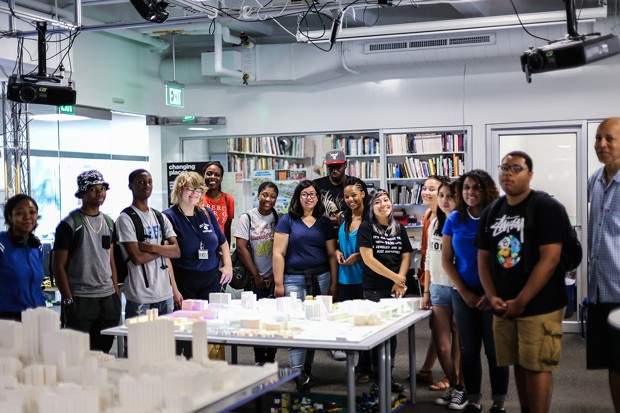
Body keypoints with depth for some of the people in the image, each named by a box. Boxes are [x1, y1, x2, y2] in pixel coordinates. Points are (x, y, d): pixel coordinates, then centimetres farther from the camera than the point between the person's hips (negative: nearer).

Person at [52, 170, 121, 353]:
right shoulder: (69, 224, -6)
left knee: (104, 350, 9)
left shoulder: (108, 222, 13)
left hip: (108, 298, 6)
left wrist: (116, 293, 11)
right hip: (80, 299, -5)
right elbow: (58, 265, -7)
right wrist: (68, 301, -12)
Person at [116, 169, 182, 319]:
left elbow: (176, 252, 3)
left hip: (165, 294, 6)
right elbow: (137, 258, -13)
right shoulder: (126, 218, -5)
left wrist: (152, 247, -13)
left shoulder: (161, 217, 13)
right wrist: (164, 248, -1)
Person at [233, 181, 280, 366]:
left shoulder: (279, 219, 4)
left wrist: (275, 275, -4)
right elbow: (241, 248, -5)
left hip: (274, 278, 1)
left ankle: (271, 358, 11)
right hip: (254, 279, -1)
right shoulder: (247, 218, -1)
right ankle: (259, 360, 11)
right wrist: (256, 276, -6)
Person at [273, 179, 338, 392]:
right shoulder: (287, 220, 2)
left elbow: (332, 254, 11)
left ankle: (307, 367, 18)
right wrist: (278, 283, -8)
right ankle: (298, 373, -11)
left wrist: (334, 283, 5)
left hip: (320, 278, 3)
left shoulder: (324, 222, 10)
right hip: (294, 279, -3)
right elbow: (278, 253, -2)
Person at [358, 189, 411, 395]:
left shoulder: (399, 229, 10)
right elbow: (368, 258, -10)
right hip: (374, 289, -4)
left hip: (396, 288, 4)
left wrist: (400, 281, -8)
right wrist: (394, 276, -11)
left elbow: (406, 256, 8)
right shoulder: (366, 228, -3)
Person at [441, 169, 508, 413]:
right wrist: (464, 292, -5)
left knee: (495, 349, 2)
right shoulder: (454, 220, 1)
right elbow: (446, 260, 3)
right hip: (463, 293, 3)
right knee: (468, 349, 9)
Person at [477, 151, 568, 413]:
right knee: (519, 364, 13)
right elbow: (483, 258, 13)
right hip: (503, 307, 6)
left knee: (536, 366, -4)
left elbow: (549, 259, -15)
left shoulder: (548, 209, -9)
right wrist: (492, 297, -3)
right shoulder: (490, 213, 10)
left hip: (539, 306, -6)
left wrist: (521, 302, -16)